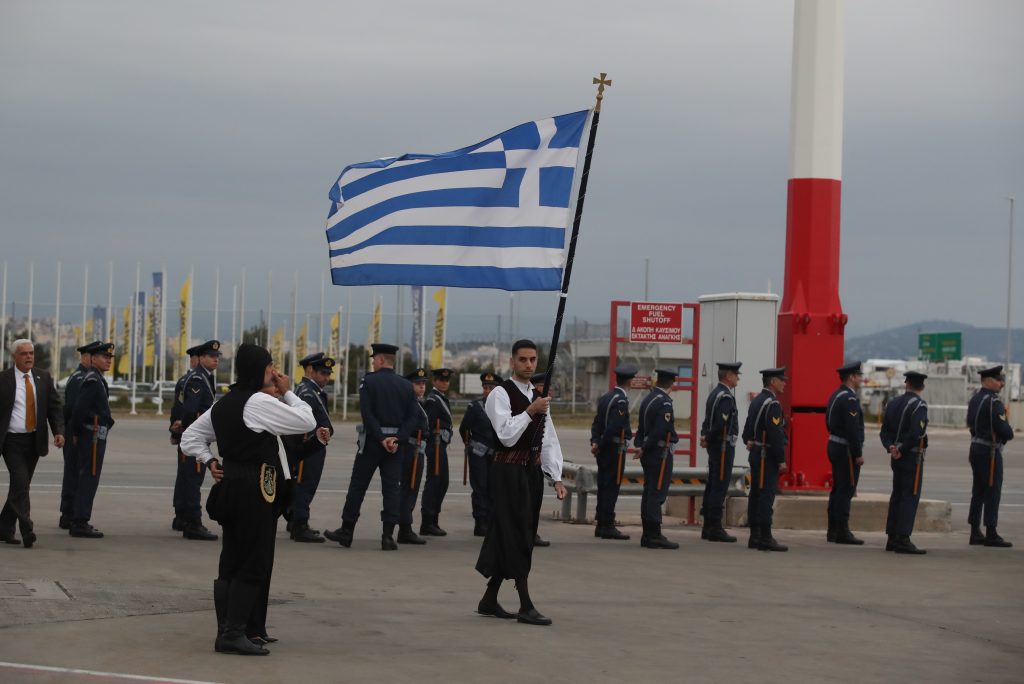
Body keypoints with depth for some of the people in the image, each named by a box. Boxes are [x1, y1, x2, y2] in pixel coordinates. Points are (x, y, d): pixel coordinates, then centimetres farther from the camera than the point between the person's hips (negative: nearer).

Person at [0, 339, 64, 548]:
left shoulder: (44, 378, 7)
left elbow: (54, 406, 5)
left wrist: (59, 431, -10)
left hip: (34, 441, 5)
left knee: (21, 485, 10)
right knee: (20, 483, -15)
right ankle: (27, 530, -18)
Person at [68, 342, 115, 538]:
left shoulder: (97, 379, 17)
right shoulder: (92, 380, -15)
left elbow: (80, 408, 21)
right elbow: (79, 409, -21)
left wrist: (76, 433, 17)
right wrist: (77, 432, -10)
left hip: (94, 437, 10)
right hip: (93, 435, -10)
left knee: (85, 478, 13)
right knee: (89, 478, -9)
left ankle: (77, 521, 18)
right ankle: (80, 523, -8)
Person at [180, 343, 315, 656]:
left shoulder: (222, 405, 14)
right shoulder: (260, 402, -13)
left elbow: (190, 437, 22)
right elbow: (307, 421, -14)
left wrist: (209, 461, 13)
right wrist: (287, 392, -2)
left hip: (229, 487, 9)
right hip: (255, 491, -9)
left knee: (231, 562, 11)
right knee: (254, 564, -4)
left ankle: (226, 631, 13)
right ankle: (233, 633, -8)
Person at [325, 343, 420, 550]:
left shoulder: (369, 381, -6)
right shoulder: (406, 386, 6)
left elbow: (367, 413, -16)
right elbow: (413, 416, -1)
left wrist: (381, 438, -14)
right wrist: (397, 439, -7)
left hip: (372, 440, -3)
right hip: (395, 442, 3)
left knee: (358, 484, 6)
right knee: (392, 487, 3)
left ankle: (346, 531, 12)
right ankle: (388, 536, -3)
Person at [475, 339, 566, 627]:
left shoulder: (538, 396, 16)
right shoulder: (500, 394, -7)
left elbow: (549, 441, 14)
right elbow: (506, 435, -17)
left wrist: (556, 478, 7)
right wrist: (530, 411, -23)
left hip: (532, 472, 8)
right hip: (508, 472, -7)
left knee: (508, 539, 11)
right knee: (517, 538, -8)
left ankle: (489, 600, 20)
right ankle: (526, 607, -9)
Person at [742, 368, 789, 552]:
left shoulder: (756, 401, 15)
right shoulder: (772, 403, -16)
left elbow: (747, 431, 19)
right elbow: (775, 434, -20)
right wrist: (781, 460, -18)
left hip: (756, 453, 10)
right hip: (768, 456, -10)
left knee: (755, 495, 10)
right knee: (766, 496, -9)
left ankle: (755, 537, 14)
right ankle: (765, 538, -10)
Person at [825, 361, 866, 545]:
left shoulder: (836, 396, 14)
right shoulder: (850, 398, -17)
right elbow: (853, 429, -22)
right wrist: (858, 454, -19)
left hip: (834, 446, 10)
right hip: (846, 450, -10)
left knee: (838, 489, 13)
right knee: (846, 490, -7)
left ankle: (833, 531, 16)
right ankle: (842, 532, -6)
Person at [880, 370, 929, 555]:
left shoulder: (893, 403, 11)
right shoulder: (918, 405, -13)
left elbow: (884, 430, 8)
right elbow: (916, 432, -24)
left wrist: (891, 447, -4)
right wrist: (903, 450, -14)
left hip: (897, 457, 8)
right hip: (913, 457, -8)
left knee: (897, 496, 13)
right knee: (910, 497, -6)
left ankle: (892, 539, 16)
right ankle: (903, 540, -11)